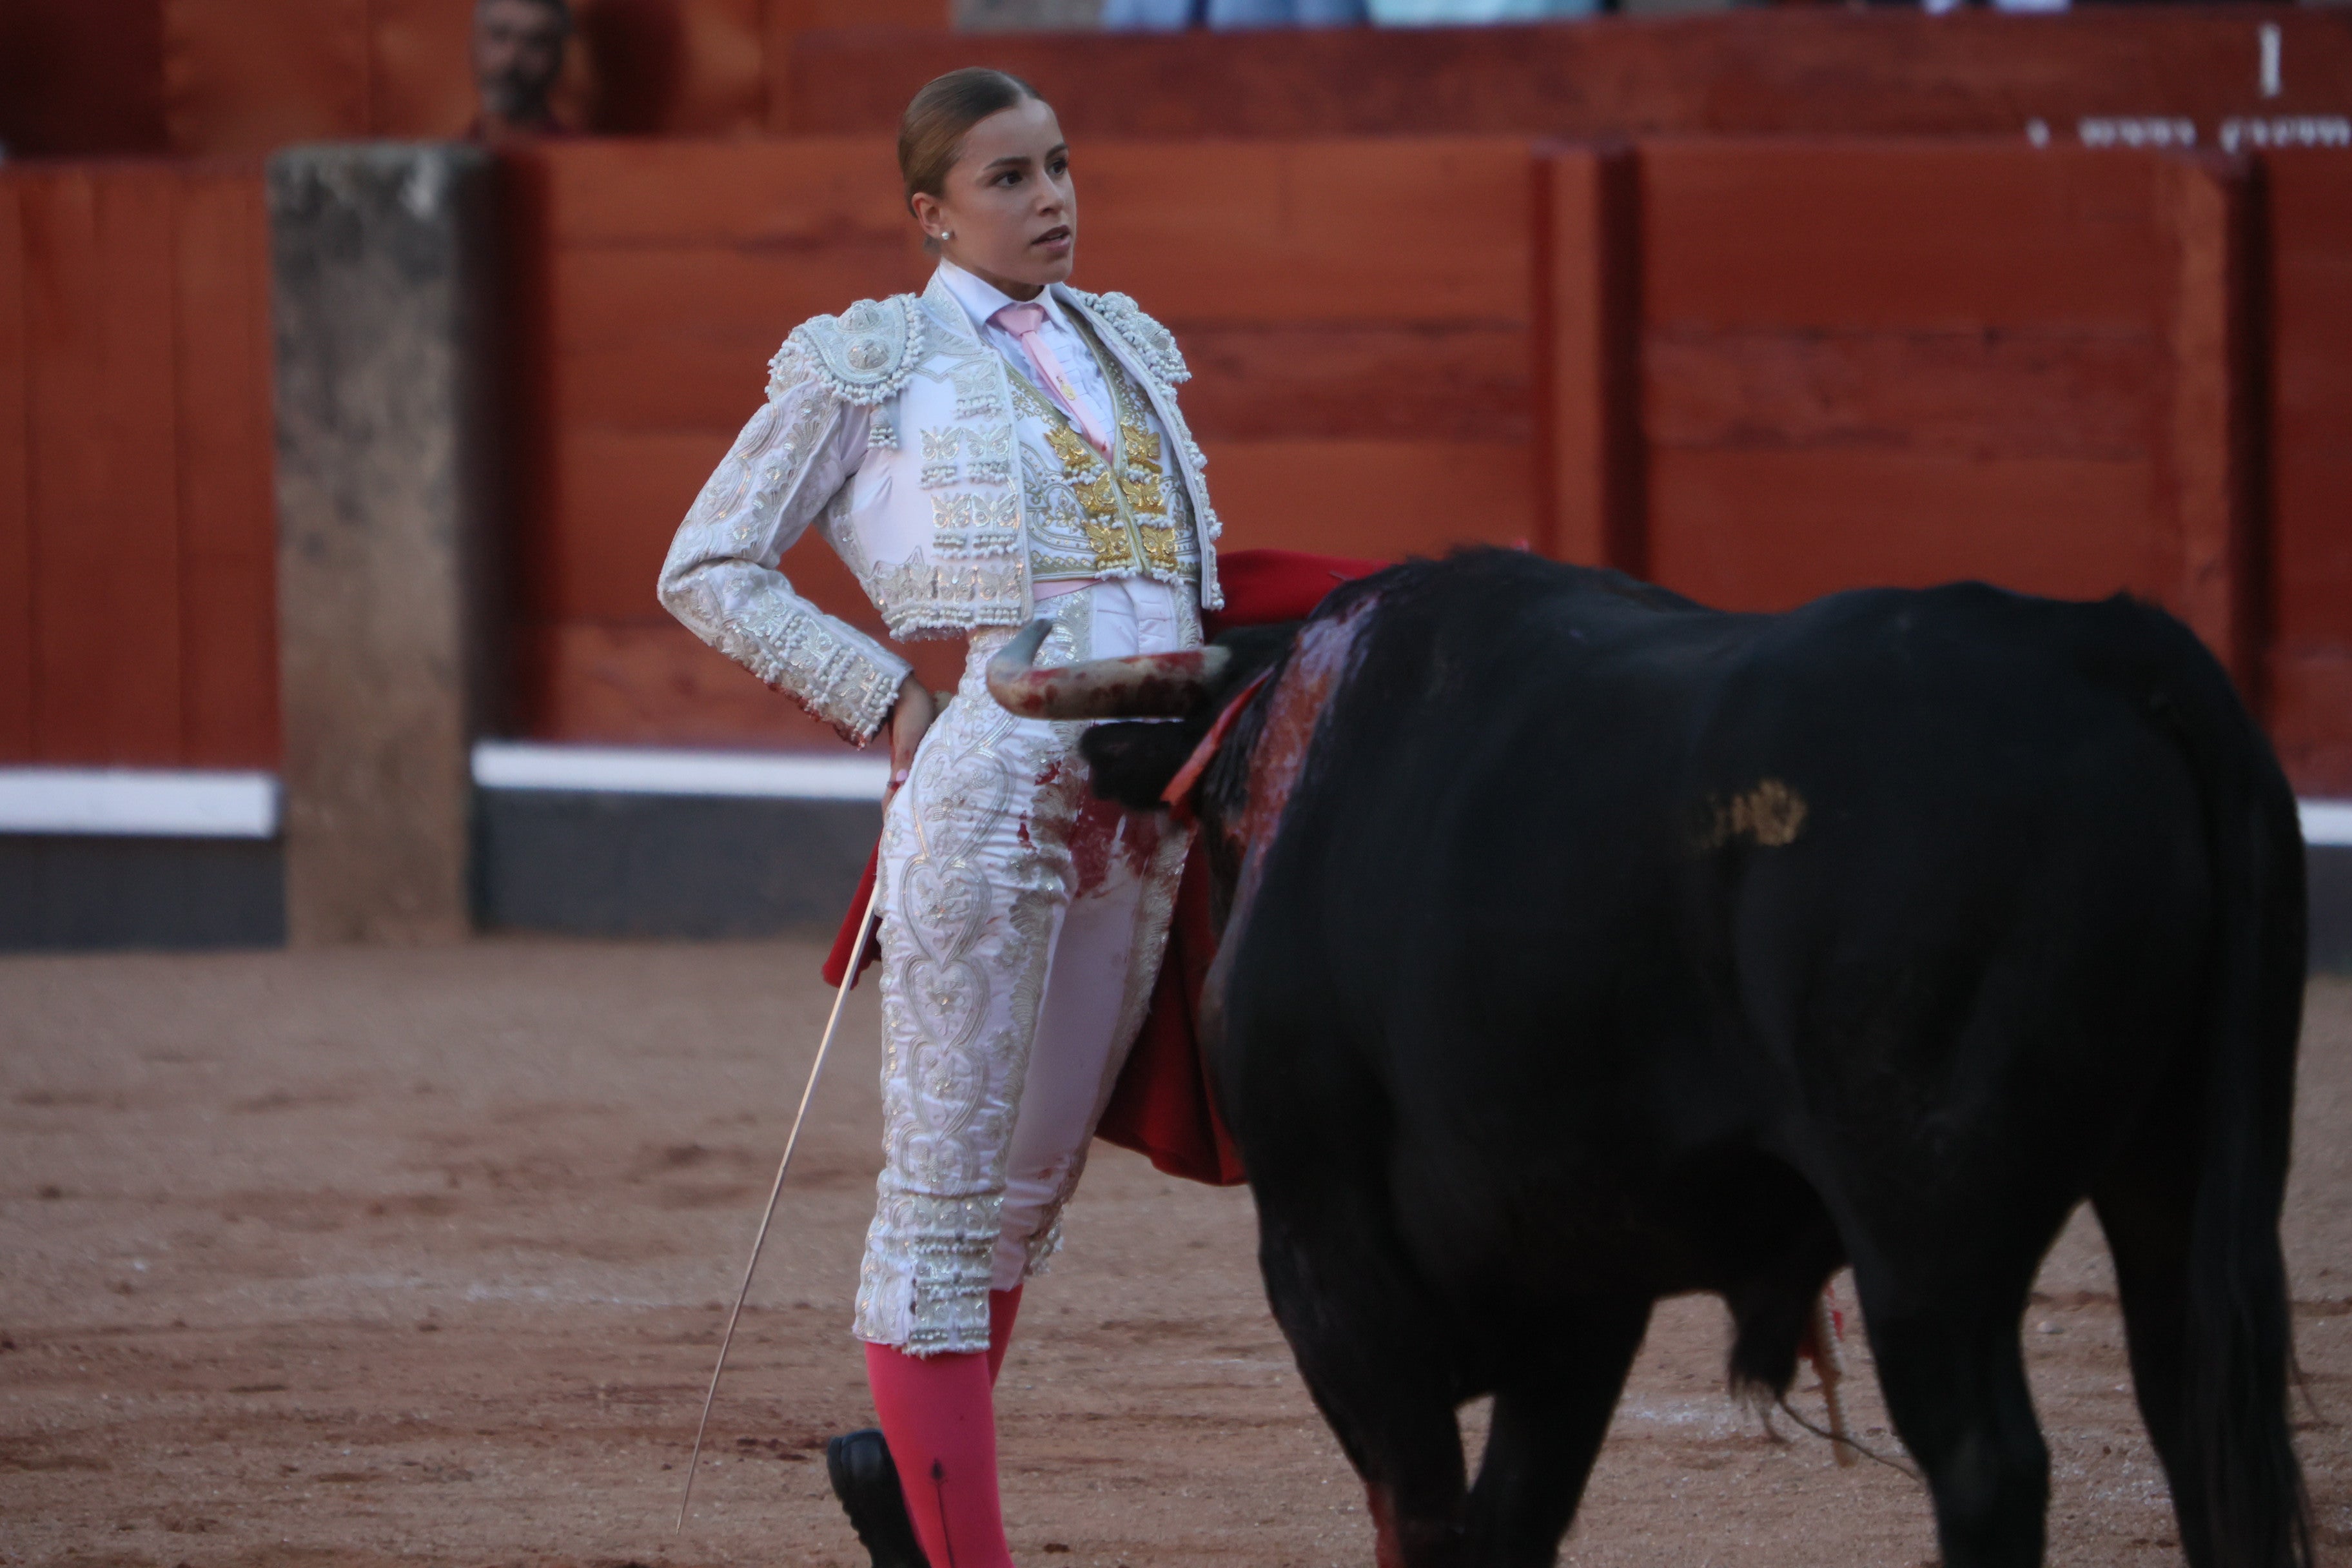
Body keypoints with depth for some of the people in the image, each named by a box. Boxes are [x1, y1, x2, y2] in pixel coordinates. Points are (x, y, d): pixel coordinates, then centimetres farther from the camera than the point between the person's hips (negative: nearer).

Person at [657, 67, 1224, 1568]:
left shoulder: (1122, 348, 18)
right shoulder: (867, 363, 2)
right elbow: (706, 570, 4)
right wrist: (885, 698, -5)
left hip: (1144, 806, 6)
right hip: (988, 773, -6)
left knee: (1041, 1176, 12)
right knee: (949, 1184, -3)